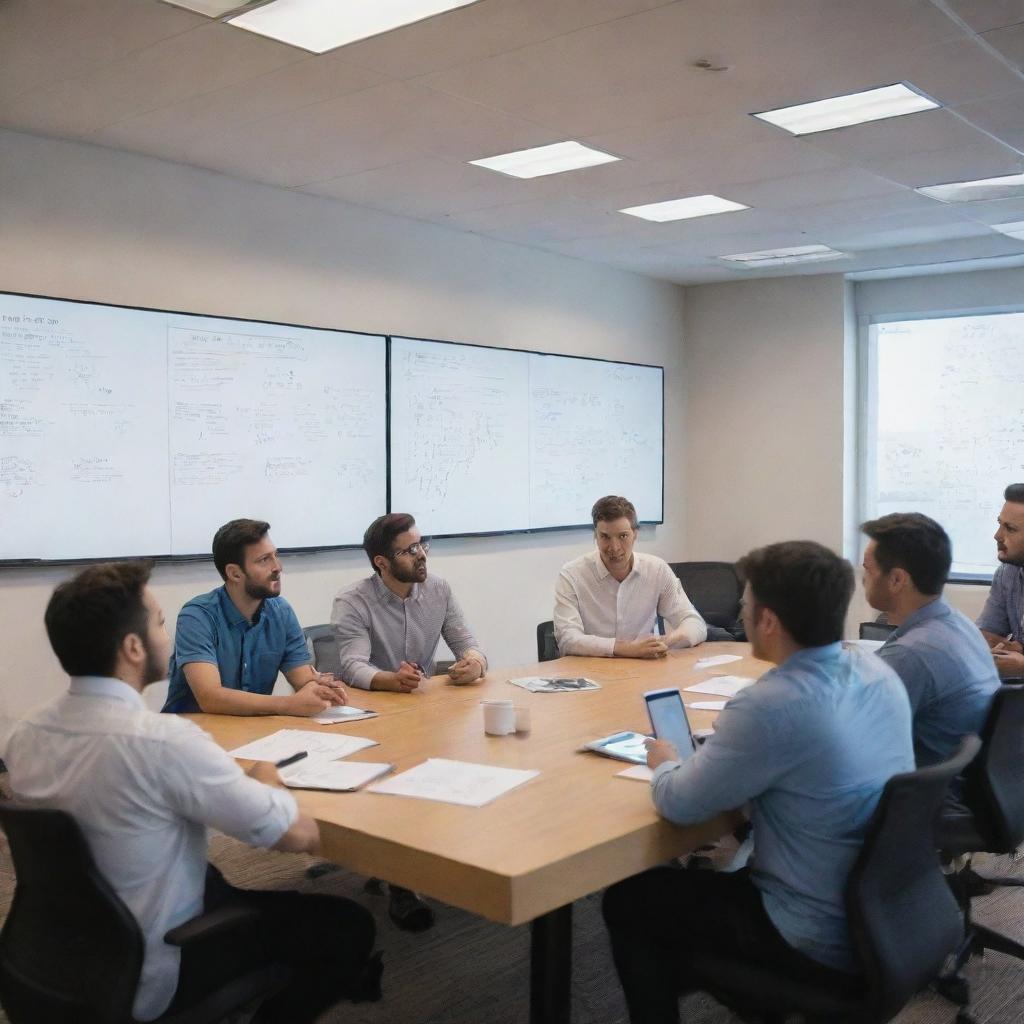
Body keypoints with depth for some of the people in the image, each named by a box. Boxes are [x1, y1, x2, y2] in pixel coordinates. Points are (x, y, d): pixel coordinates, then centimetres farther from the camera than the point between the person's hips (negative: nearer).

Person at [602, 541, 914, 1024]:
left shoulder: (772, 703, -29)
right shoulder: (878, 672, -3)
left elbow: (680, 804, -18)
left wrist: (665, 765, 3)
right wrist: (721, 745, 8)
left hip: (826, 942, -8)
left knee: (627, 900, 9)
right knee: (701, 875, 29)